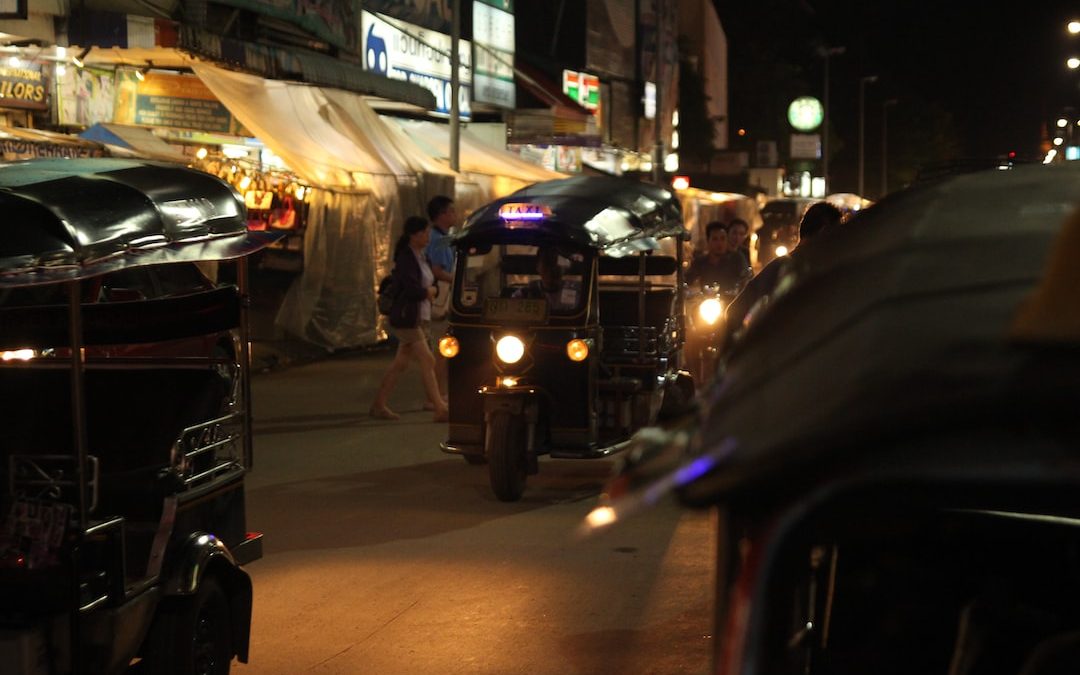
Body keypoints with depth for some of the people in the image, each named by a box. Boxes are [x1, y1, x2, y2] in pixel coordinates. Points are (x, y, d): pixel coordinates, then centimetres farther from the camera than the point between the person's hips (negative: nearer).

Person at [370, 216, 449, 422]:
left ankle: (379, 405, 18)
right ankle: (440, 409, -9)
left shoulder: (421, 257, 13)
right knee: (427, 361, -10)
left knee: (400, 363, 12)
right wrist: (429, 291, -5)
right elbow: (412, 290, -23)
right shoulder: (405, 258, -15)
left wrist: (426, 291, -6)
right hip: (406, 319, -9)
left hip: (420, 318, 9)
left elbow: (430, 283, 16)